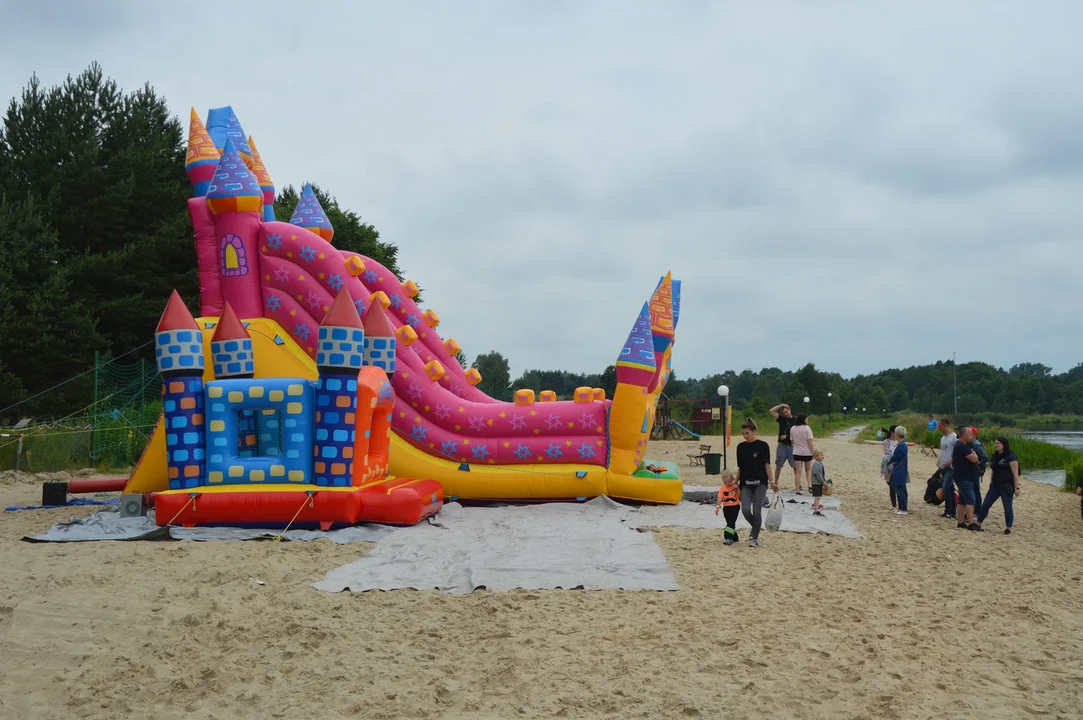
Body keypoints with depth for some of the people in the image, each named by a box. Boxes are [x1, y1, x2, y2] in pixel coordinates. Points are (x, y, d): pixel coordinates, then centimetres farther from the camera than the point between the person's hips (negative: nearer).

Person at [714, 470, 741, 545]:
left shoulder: (735, 487, -4)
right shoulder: (722, 488, -1)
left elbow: (740, 496, -9)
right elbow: (720, 498, -7)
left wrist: (737, 488, -20)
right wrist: (717, 507, -18)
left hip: (735, 507, -3)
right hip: (726, 507, 3)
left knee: (731, 522, -15)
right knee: (729, 523, 12)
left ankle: (728, 538, -21)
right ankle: (734, 538, 27)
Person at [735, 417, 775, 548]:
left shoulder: (763, 446, -3)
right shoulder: (741, 447, 8)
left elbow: (767, 465, -4)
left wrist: (771, 482, -9)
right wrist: (736, 482, 9)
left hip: (760, 483, -3)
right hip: (746, 483, 3)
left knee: (757, 511, -8)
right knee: (745, 510, -13)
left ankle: (755, 538, 7)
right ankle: (756, 529, 17)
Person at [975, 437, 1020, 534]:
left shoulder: (1011, 457, -11)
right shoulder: (995, 456, 12)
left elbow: (1015, 474, -13)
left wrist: (1016, 488, -17)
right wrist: (991, 481, 12)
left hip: (1007, 486, -7)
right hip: (995, 485, 7)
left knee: (1007, 507, -1)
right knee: (985, 504, 5)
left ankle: (1008, 528, 10)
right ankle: (978, 525, 13)